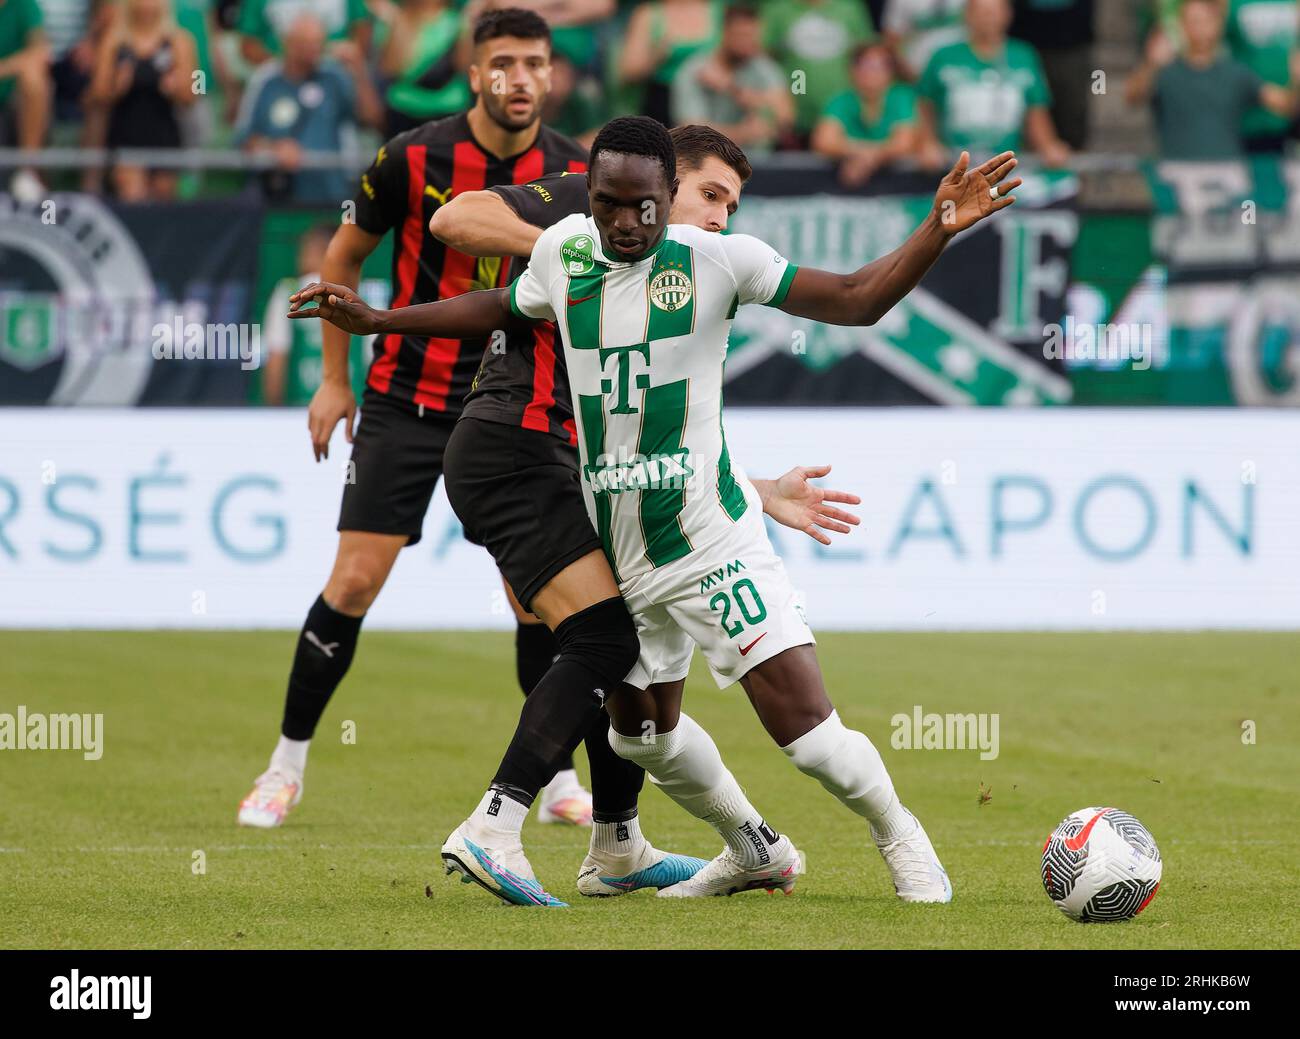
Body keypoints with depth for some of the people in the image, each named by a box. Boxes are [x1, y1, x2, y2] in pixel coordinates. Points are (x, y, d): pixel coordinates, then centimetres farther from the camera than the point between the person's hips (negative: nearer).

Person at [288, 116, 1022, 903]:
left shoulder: (715, 260, -10)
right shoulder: (562, 252, 3)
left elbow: (855, 300, -10)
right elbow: (500, 308, 24)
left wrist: (938, 232, -24)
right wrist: (374, 320, 24)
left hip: (711, 536, -6)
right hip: (618, 554, 6)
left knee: (806, 727, -13)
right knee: (644, 731, 18)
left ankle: (900, 837, 14)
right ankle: (756, 852, 42)